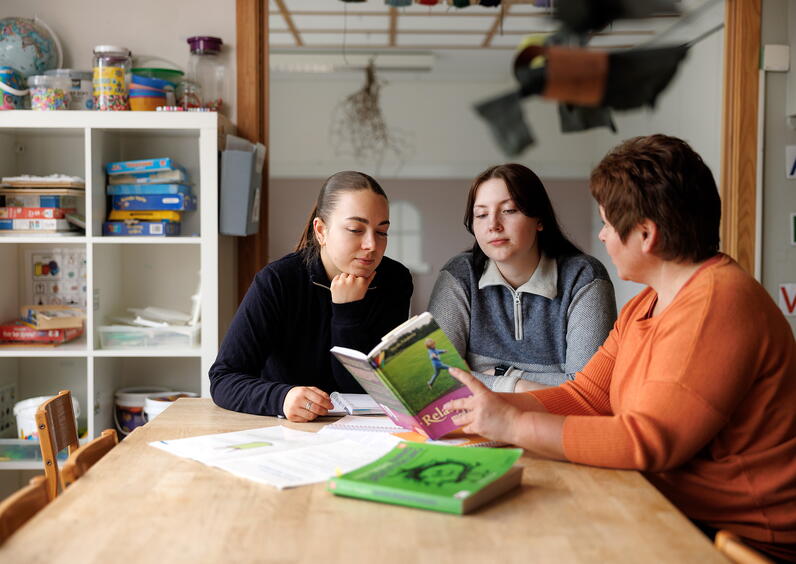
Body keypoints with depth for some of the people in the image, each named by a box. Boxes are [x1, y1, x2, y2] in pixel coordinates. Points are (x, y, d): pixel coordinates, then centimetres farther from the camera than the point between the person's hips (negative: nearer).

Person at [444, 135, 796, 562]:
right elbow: (584, 398, 9)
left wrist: (513, 426, -21)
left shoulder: (717, 304, -21)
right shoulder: (644, 308, 12)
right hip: (677, 517, 8)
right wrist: (483, 406, -3)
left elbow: (645, 440, -27)